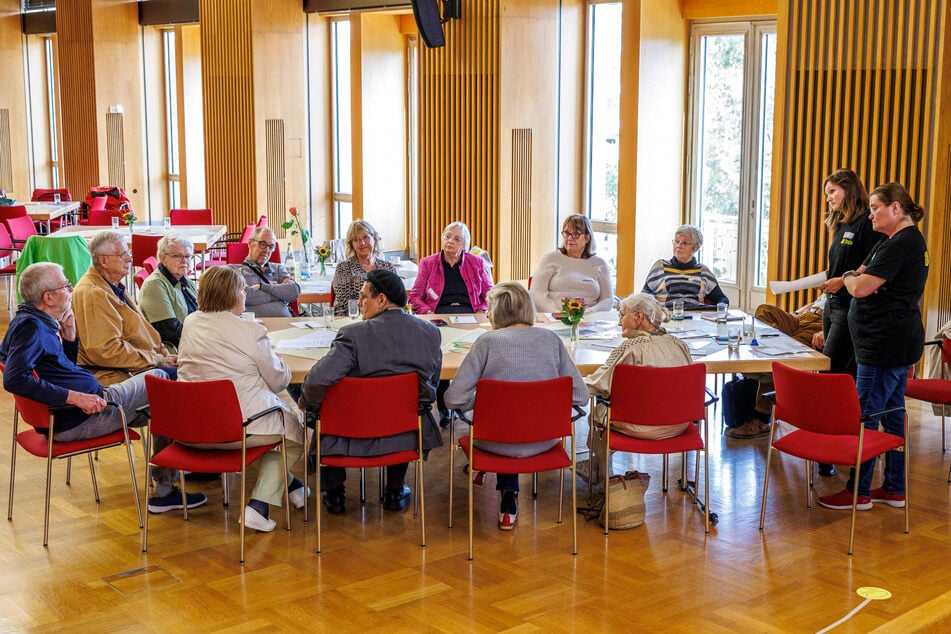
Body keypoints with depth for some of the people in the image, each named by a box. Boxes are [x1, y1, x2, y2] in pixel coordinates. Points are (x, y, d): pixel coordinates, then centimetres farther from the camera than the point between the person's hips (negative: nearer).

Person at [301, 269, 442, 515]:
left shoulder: (354, 334, -20)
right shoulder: (430, 332, -5)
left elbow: (317, 381, -27)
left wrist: (307, 402, -6)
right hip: (408, 437, 3)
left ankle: (334, 494, 39)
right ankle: (395, 492, 42)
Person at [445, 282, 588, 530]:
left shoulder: (487, 342, -11)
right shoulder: (551, 339, -2)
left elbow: (454, 398, -15)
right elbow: (580, 395, -3)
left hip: (497, 442, -3)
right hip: (543, 441, 3)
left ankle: (508, 496, 37)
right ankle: (509, 499, 39)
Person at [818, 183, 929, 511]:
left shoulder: (902, 244, -18)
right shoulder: (893, 242, 17)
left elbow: (860, 288, -24)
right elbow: (859, 275, 19)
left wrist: (851, 278, -2)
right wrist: (855, 277, -5)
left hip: (886, 344, -11)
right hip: (894, 344, 11)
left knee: (865, 416, -4)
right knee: (892, 415, 14)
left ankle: (858, 491, 4)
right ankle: (894, 489, 22)